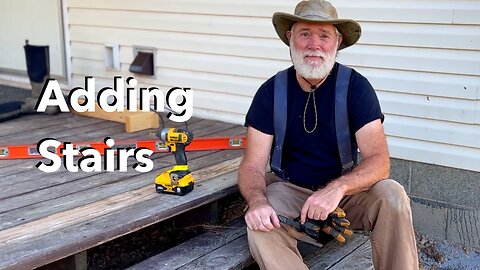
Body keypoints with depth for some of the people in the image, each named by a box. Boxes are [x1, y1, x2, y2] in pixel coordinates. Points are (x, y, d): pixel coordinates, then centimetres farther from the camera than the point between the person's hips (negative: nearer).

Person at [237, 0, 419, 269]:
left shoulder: (356, 87, -11)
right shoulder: (271, 92, -8)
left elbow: (379, 161, -18)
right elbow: (253, 164, -10)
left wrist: (337, 188, -38)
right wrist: (257, 201, -33)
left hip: (344, 191, 0)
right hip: (289, 190, 0)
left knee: (392, 196, -28)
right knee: (259, 227, -31)